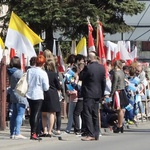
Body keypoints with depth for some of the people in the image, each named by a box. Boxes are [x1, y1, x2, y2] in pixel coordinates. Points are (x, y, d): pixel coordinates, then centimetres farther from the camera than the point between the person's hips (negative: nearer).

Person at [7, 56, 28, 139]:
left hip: (13, 95, 9)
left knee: (14, 114, 12)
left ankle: (12, 133, 14)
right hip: (20, 95, -9)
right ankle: (17, 133, -14)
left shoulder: (10, 72, 9)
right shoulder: (19, 72, -16)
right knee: (20, 114, -9)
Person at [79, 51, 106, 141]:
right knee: (95, 114, 12)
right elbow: (104, 81, 9)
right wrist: (102, 93, 16)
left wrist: (82, 70, 4)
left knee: (88, 114, -4)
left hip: (88, 94, -7)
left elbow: (81, 77, -8)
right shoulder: (102, 67, 4)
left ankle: (90, 134, -10)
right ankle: (96, 134, 15)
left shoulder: (88, 67, -16)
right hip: (98, 94, 7)